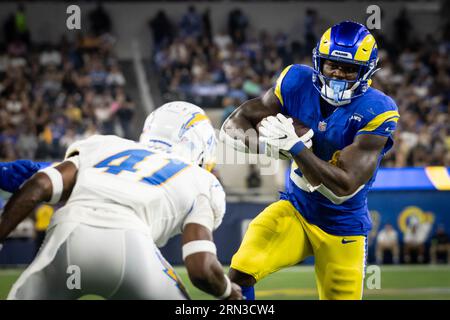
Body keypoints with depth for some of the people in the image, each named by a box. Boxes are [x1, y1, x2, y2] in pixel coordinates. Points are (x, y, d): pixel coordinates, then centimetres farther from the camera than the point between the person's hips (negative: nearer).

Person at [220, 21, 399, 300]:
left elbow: (343, 187, -27)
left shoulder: (375, 112, -22)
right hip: (295, 210, 2)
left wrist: (294, 146, -33)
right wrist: (268, 142, -28)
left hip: (342, 229, -2)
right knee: (240, 273, -20)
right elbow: (233, 127, -8)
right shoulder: (298, 83, -11)